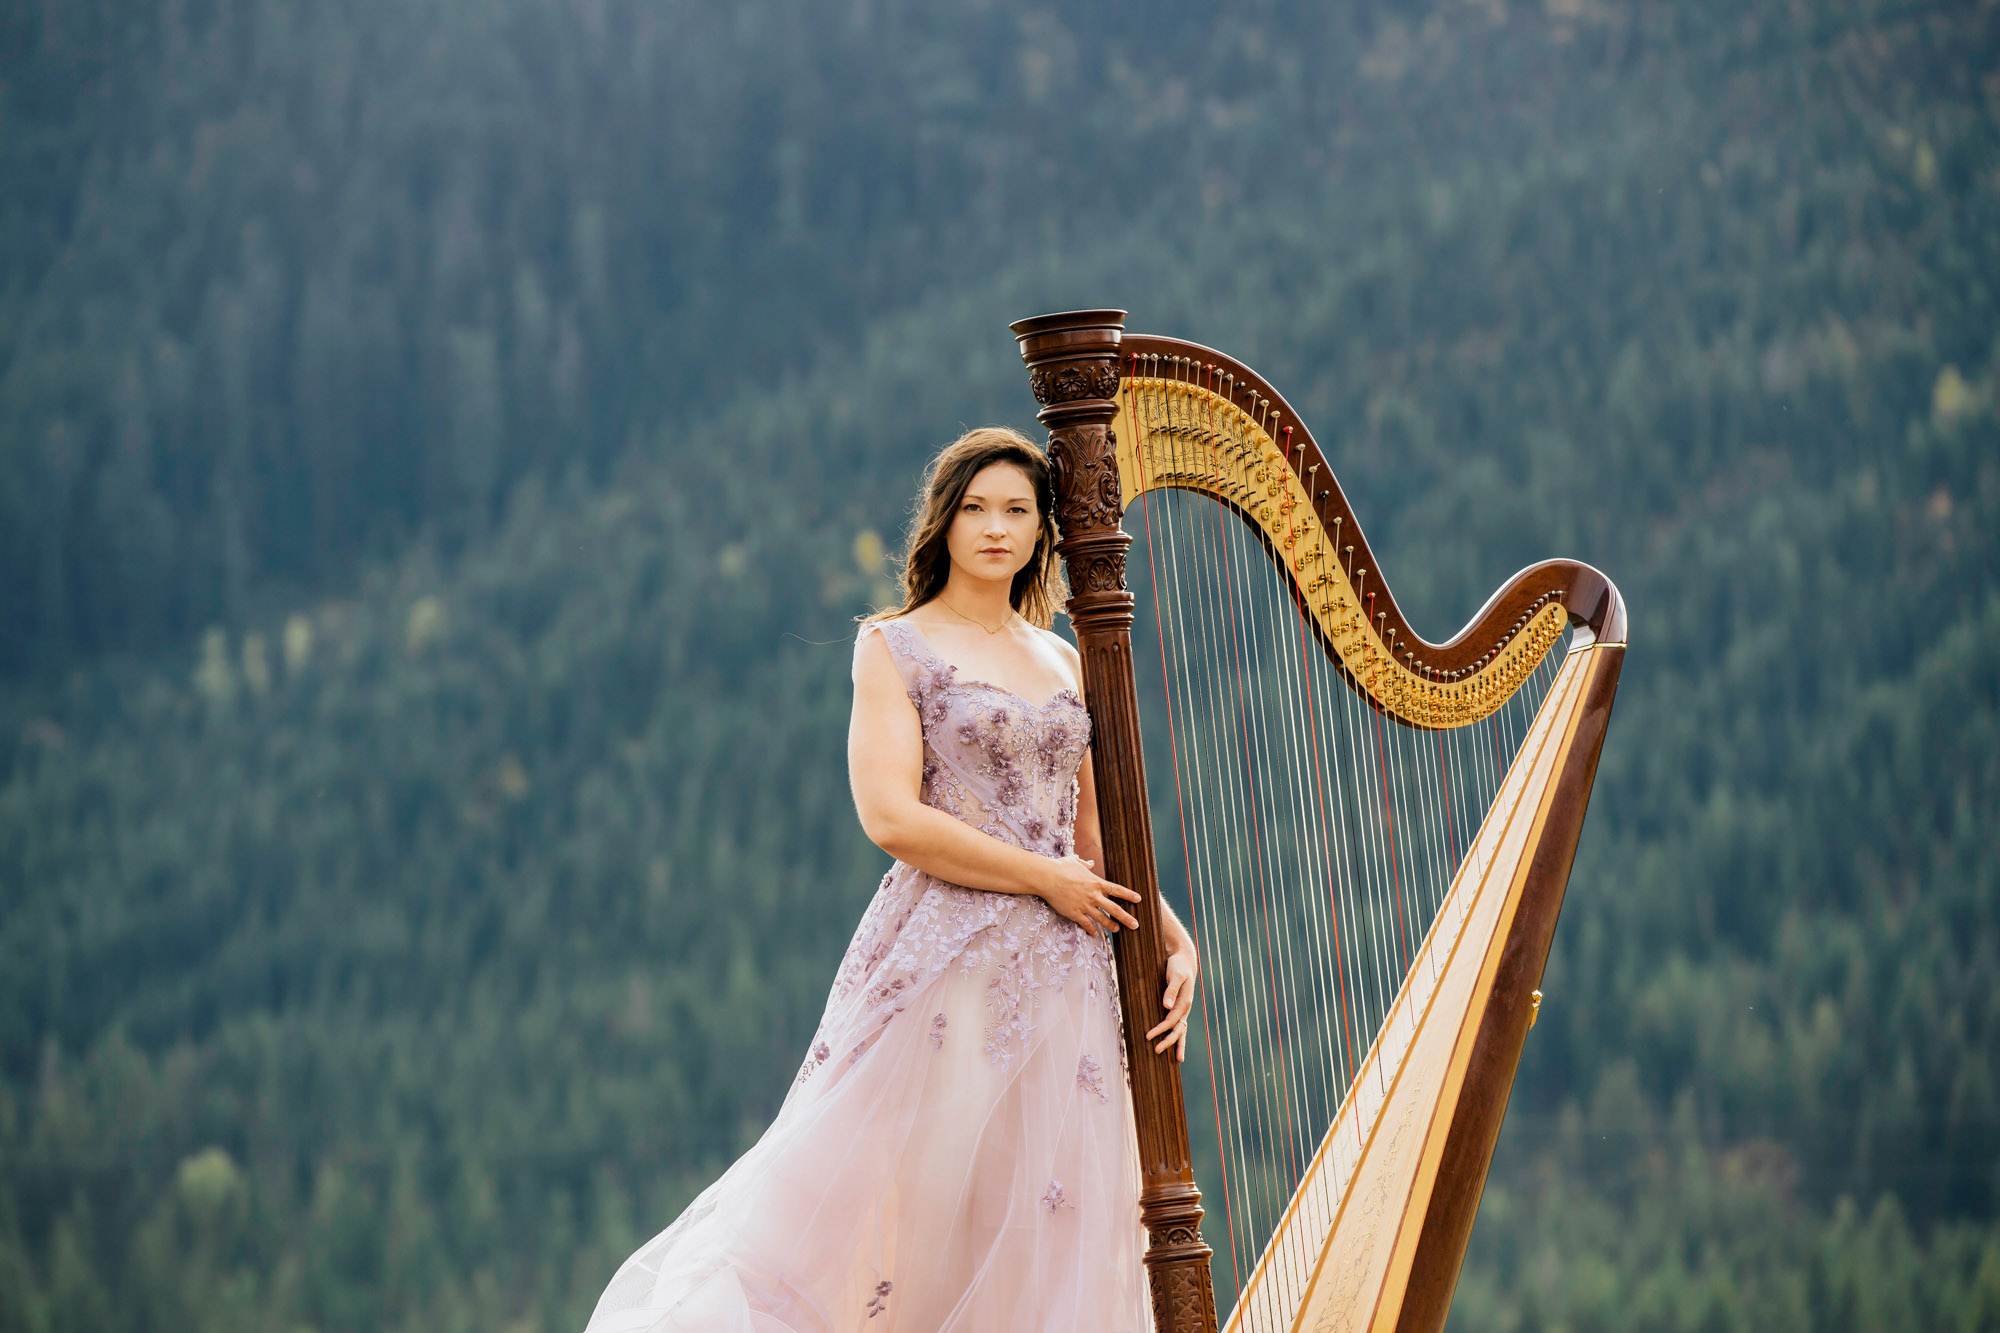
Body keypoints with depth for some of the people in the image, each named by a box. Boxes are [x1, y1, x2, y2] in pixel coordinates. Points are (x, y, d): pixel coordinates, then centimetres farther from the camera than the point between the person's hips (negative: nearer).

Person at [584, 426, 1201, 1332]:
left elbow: (1096, 840, 17)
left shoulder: (1065, 666, 17)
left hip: (1061, 980, 5)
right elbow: (892, 817, -10)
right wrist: (1044, 878, -10)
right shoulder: (896, 648, 2)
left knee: (1041, 1245, 0)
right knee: (891, 1208, -12)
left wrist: (1176, 941, 2)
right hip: (942, 962, -5)